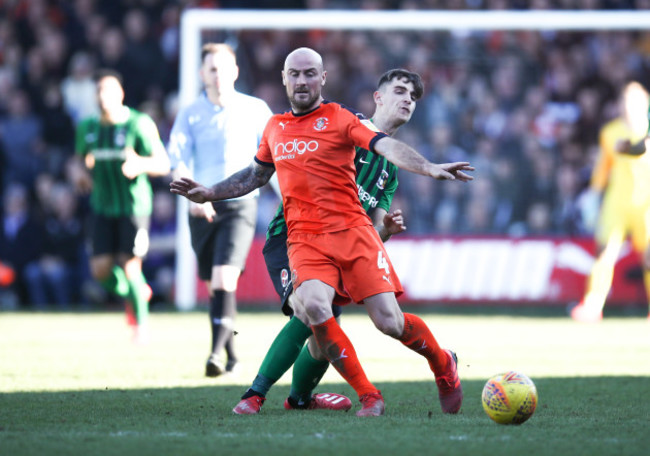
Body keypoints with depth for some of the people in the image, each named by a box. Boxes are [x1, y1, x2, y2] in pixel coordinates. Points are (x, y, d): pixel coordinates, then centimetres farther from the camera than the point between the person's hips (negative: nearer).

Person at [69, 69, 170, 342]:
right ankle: (135, 293, 29)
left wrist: (140, 164, -33)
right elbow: (79, 160, 21)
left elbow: (163, 164, -12)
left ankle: (141, 322, 12)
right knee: (101, 271, -3)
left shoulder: (139, 124, -10)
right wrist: (78, 171, -3)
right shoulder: (87, 127, 6)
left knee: (129, 268, -10)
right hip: (103, 207, 5)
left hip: (134, 206, -4)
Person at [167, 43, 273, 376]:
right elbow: (178, 162, -7)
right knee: (215, 285, 10)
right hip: (203, 209, 2)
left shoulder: (255, 110, 4)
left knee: (224, 279, -19)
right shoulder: (190, 115, 4)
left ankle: (216, 353, -23)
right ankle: (231, 354, 26)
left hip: (240, 204, -2)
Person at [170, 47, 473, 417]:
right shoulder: (275, 128, 16)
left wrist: (430, 168, -31)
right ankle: (369, 397, -14)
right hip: (304, 242, 3)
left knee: (389, 322, -10)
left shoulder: (341, 119, 1)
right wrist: (209, 193, 30)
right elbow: (256, 175, 35)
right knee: (313, 307, -28)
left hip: (352, 232, -3)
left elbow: (388, 146, -15)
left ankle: (444, 364, 24)